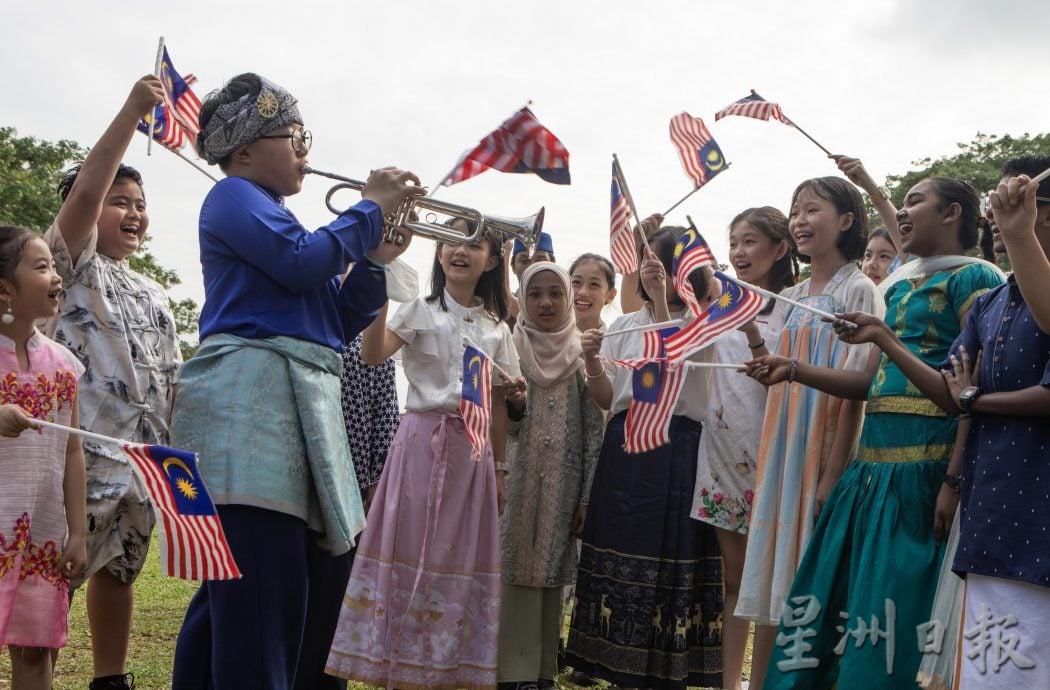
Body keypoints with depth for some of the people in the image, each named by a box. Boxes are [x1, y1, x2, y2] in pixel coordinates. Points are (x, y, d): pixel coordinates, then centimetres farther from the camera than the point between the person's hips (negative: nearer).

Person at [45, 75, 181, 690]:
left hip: (145, 459, 7)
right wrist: (132, 112, -20)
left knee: (118, 571, 15)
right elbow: (86, 189, -16)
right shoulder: (75, 264, 1)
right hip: (86, 452, -7)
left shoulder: (154, 294, 20)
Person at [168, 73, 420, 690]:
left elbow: (338, 323, 24)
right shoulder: (234, 197, 3)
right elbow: (302, 263, -15)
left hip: (304, 400, 10)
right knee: (264, 587, -15)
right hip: (251, 392, -10)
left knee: (328, 568, 9)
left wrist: (374, 260, 10)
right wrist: (373, 208, -2)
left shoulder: (279, 219, 29)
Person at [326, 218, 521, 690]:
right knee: (412, 550, -3)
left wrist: (500, 469, 9)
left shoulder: (496, 327, 11)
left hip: (473, 449, 3)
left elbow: (497, 404, 12)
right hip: (422, 440, -3)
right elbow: (372, 354, -18)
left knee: (462, 558, 5)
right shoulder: (420, 311, 1)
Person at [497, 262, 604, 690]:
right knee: (516, 571, -2)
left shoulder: (583, 355, 3)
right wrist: (511, 405, -20)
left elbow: (594, 430, 1)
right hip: (518, 484, 0)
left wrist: (588, 496, -3)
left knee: (553, 573, 6)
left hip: (564, 486, 0)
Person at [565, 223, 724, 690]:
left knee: (669, 557, -3)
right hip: (625, 447, 5)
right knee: (620, 551, 5)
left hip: (678, 453, -5)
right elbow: (607, 399, 14)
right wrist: (592, 362, -5)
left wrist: (661, 298, -23)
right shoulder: (625, 325, 15)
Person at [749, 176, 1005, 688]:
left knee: (892, 620, -4)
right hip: (870, 468, 8)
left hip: (921, 471, -8)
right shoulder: (900, 286, 21)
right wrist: (794, 370, 15)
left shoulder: (972, 277, -3)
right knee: (826, 604, 8)